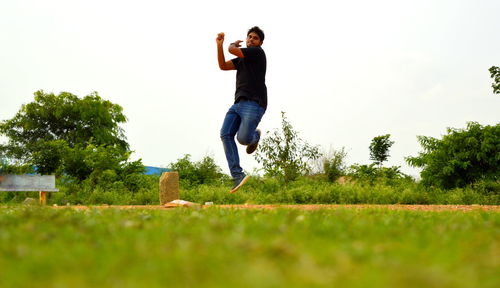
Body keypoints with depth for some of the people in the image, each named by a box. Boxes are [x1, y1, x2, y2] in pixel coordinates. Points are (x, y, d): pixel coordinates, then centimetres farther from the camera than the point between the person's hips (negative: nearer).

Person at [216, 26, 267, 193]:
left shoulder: (257, 52, 1)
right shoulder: (242, 59, 25)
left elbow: (232, 50, -7)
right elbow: (223, 66, 15)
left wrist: (234, 44, 17)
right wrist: (219, 45, 9)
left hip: (254, 103, -8)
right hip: (239, 103, 8)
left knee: (243, 138, -19)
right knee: (225, 134, -13)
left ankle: (254, 136, 21)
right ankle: (237, 176, -16)